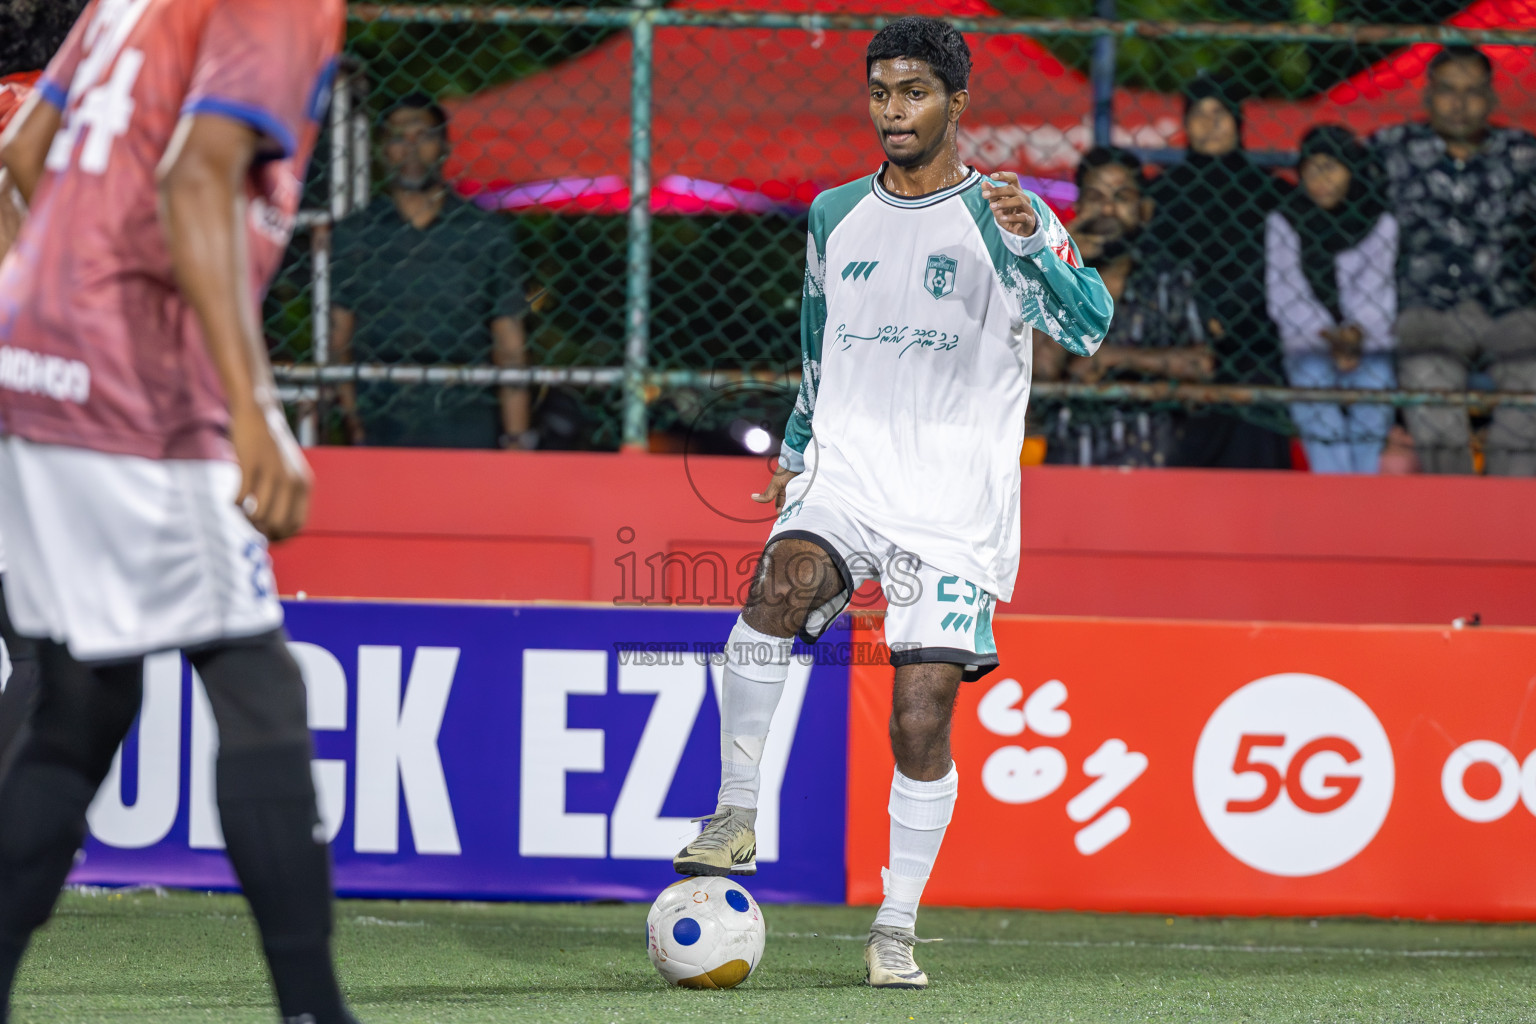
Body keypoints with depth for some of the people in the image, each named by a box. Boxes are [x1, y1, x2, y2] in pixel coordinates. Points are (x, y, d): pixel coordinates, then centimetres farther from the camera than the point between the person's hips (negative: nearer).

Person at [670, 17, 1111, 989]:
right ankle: (737, 815, -22)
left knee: (923, 714, -8)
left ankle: (897, 927, 6)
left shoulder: (1005, 214, -1)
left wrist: (1030, 243, -32)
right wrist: (797, 445, 24)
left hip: (957, 500, -2)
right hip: (843, 476, 2)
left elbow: (1089, 325, -16)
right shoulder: (835, 216, 14)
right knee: (784, 580, -30)